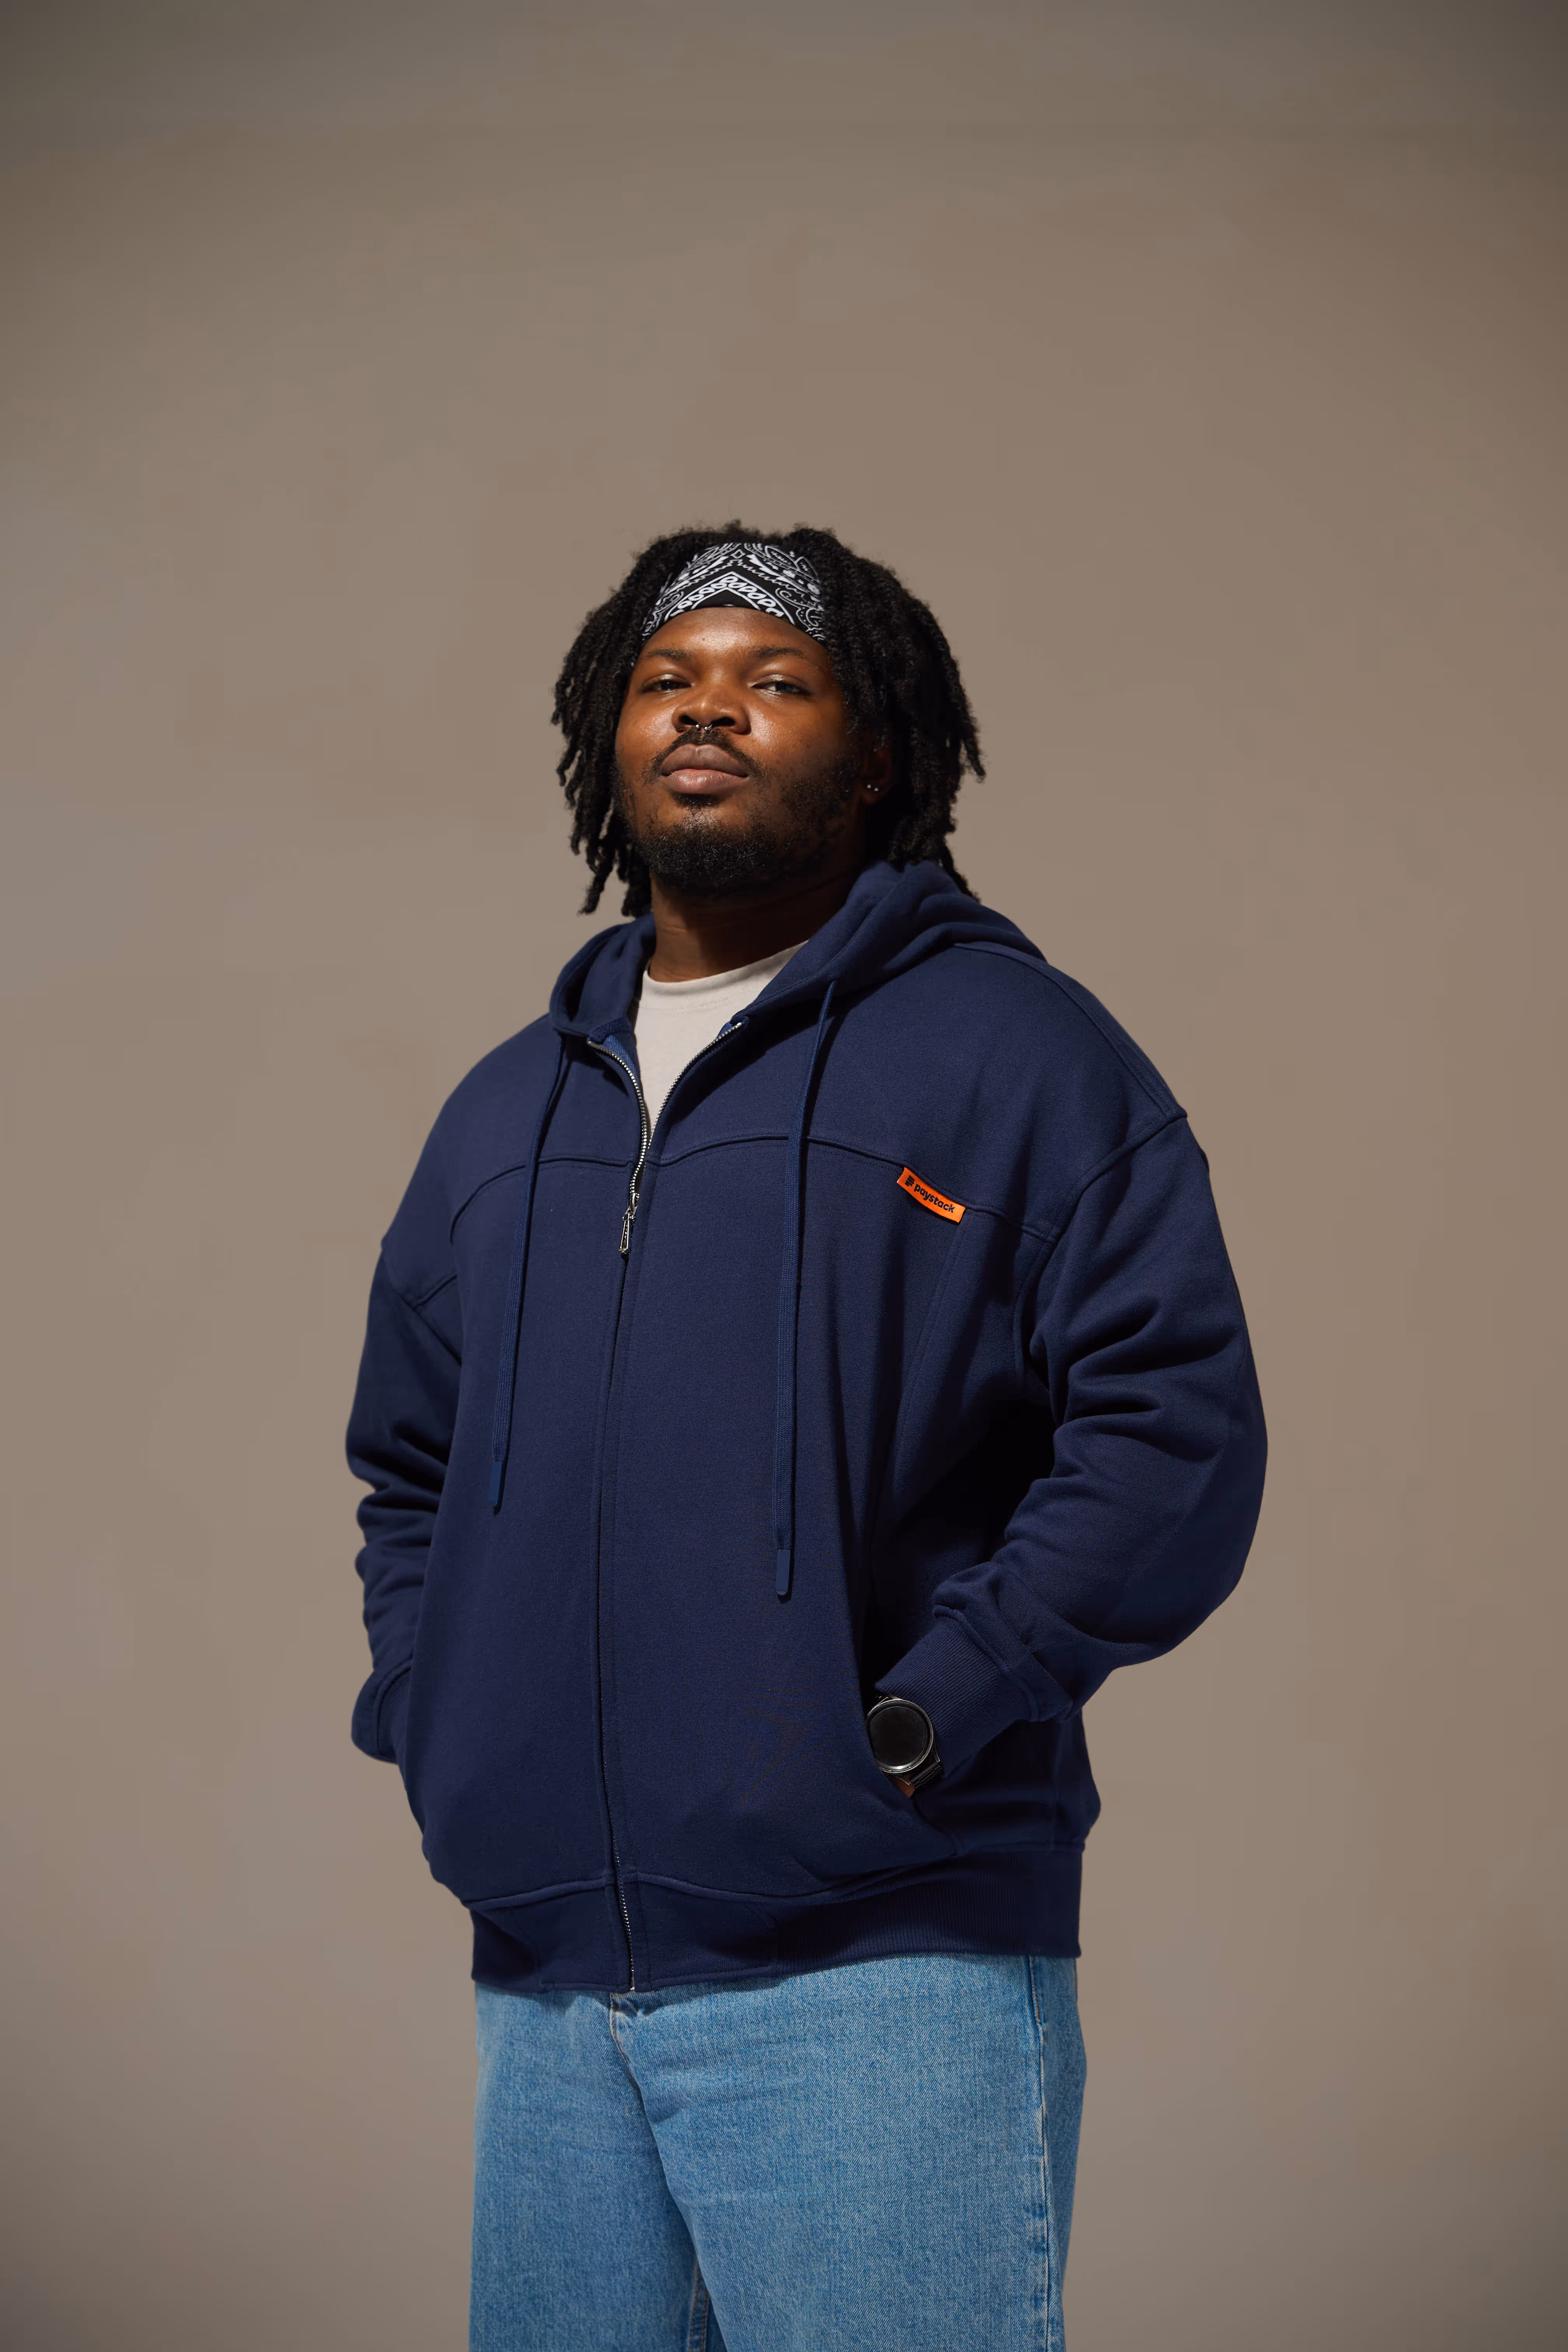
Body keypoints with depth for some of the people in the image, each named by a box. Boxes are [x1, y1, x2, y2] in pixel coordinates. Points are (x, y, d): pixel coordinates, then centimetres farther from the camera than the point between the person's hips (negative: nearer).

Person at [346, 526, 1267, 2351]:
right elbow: (407, 1468, 29)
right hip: (542, 1993, 6)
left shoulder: (1013, 1052, 1)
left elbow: (1174, 1431, -8)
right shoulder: (508, 1111, 20)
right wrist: (425, 1716, 12)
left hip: (878, 1985, -6)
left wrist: (922, 1722, -15)